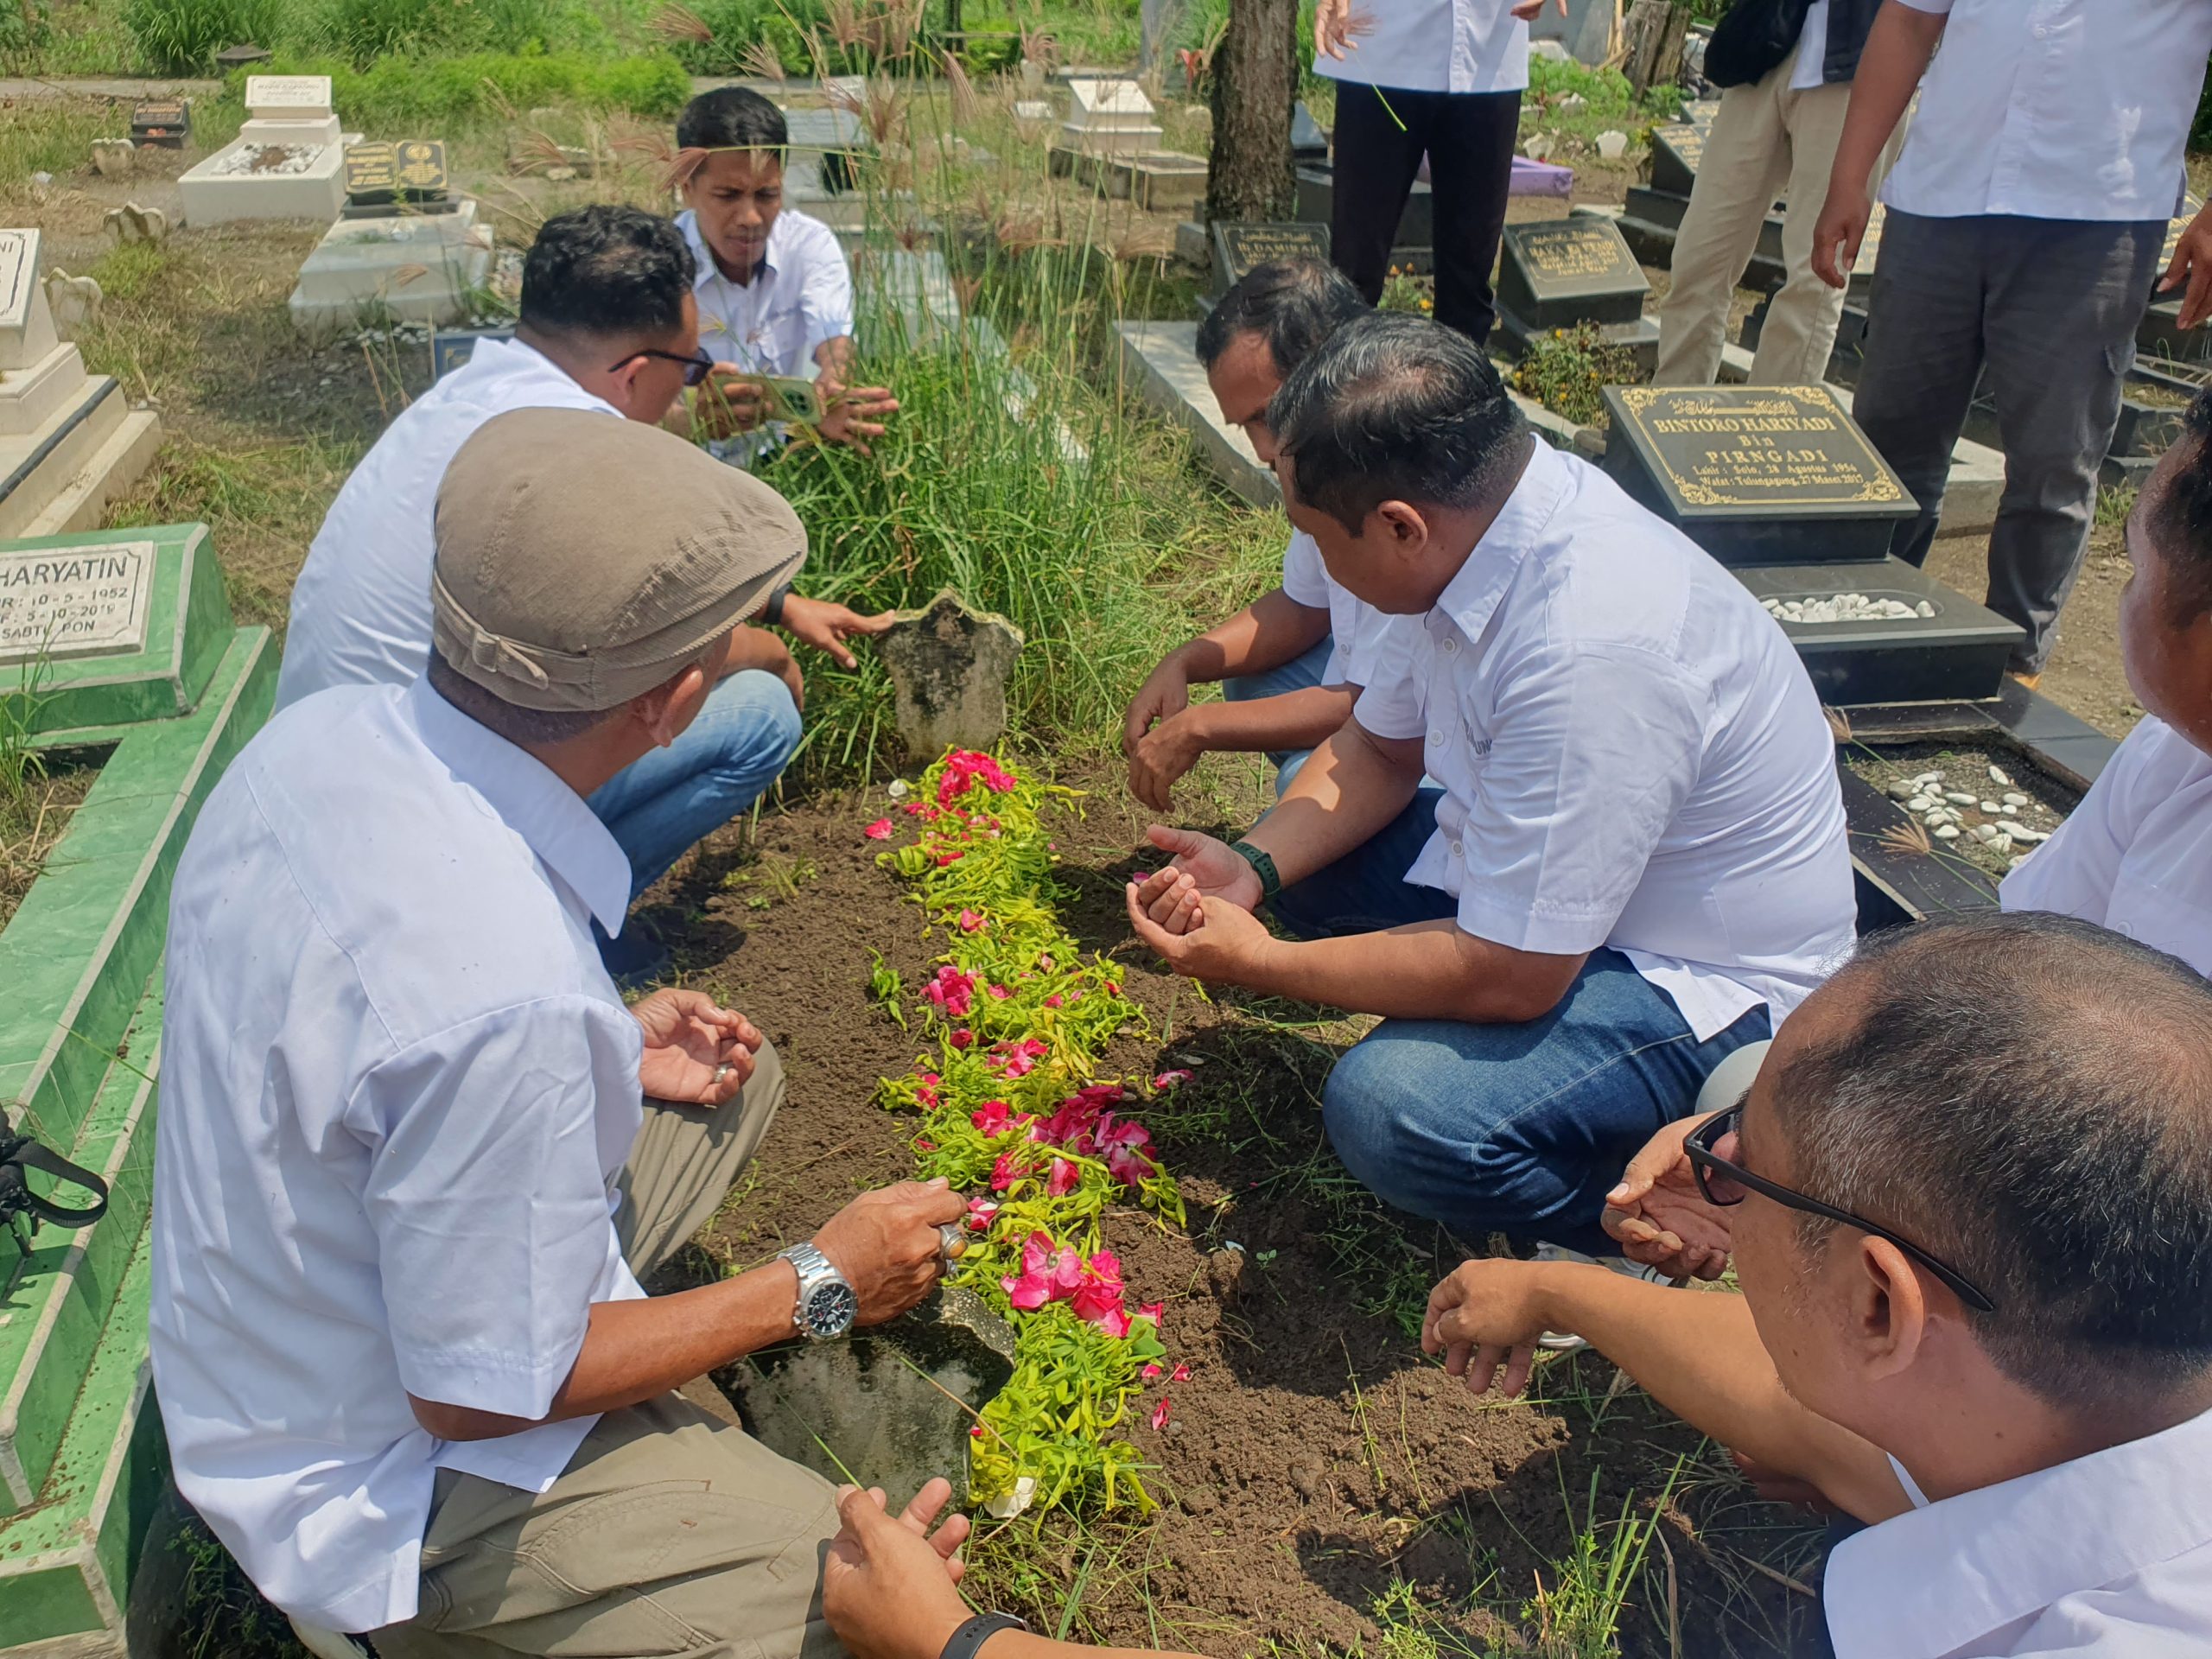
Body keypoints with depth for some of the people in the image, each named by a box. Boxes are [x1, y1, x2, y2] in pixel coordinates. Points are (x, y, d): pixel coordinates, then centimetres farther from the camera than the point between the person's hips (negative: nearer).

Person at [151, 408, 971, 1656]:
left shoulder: (323, 733, -13)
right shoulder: (506, 998, -40)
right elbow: (479, 1396, -25)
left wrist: (606, 1049, 1)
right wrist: (817, 1288, -16)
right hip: (386, 1484, -8)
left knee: (742, 1075, 18)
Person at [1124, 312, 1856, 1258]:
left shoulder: (1590, 652, -35)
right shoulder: (1487, 510, -8)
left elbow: (1509, 973, -29)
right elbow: (1378, 750, 6)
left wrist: (1258, 963, -18)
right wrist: (1253, 869, -10)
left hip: (1707, 981, -9)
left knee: (1395, 1110, -30)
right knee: (1294, 832, 7)